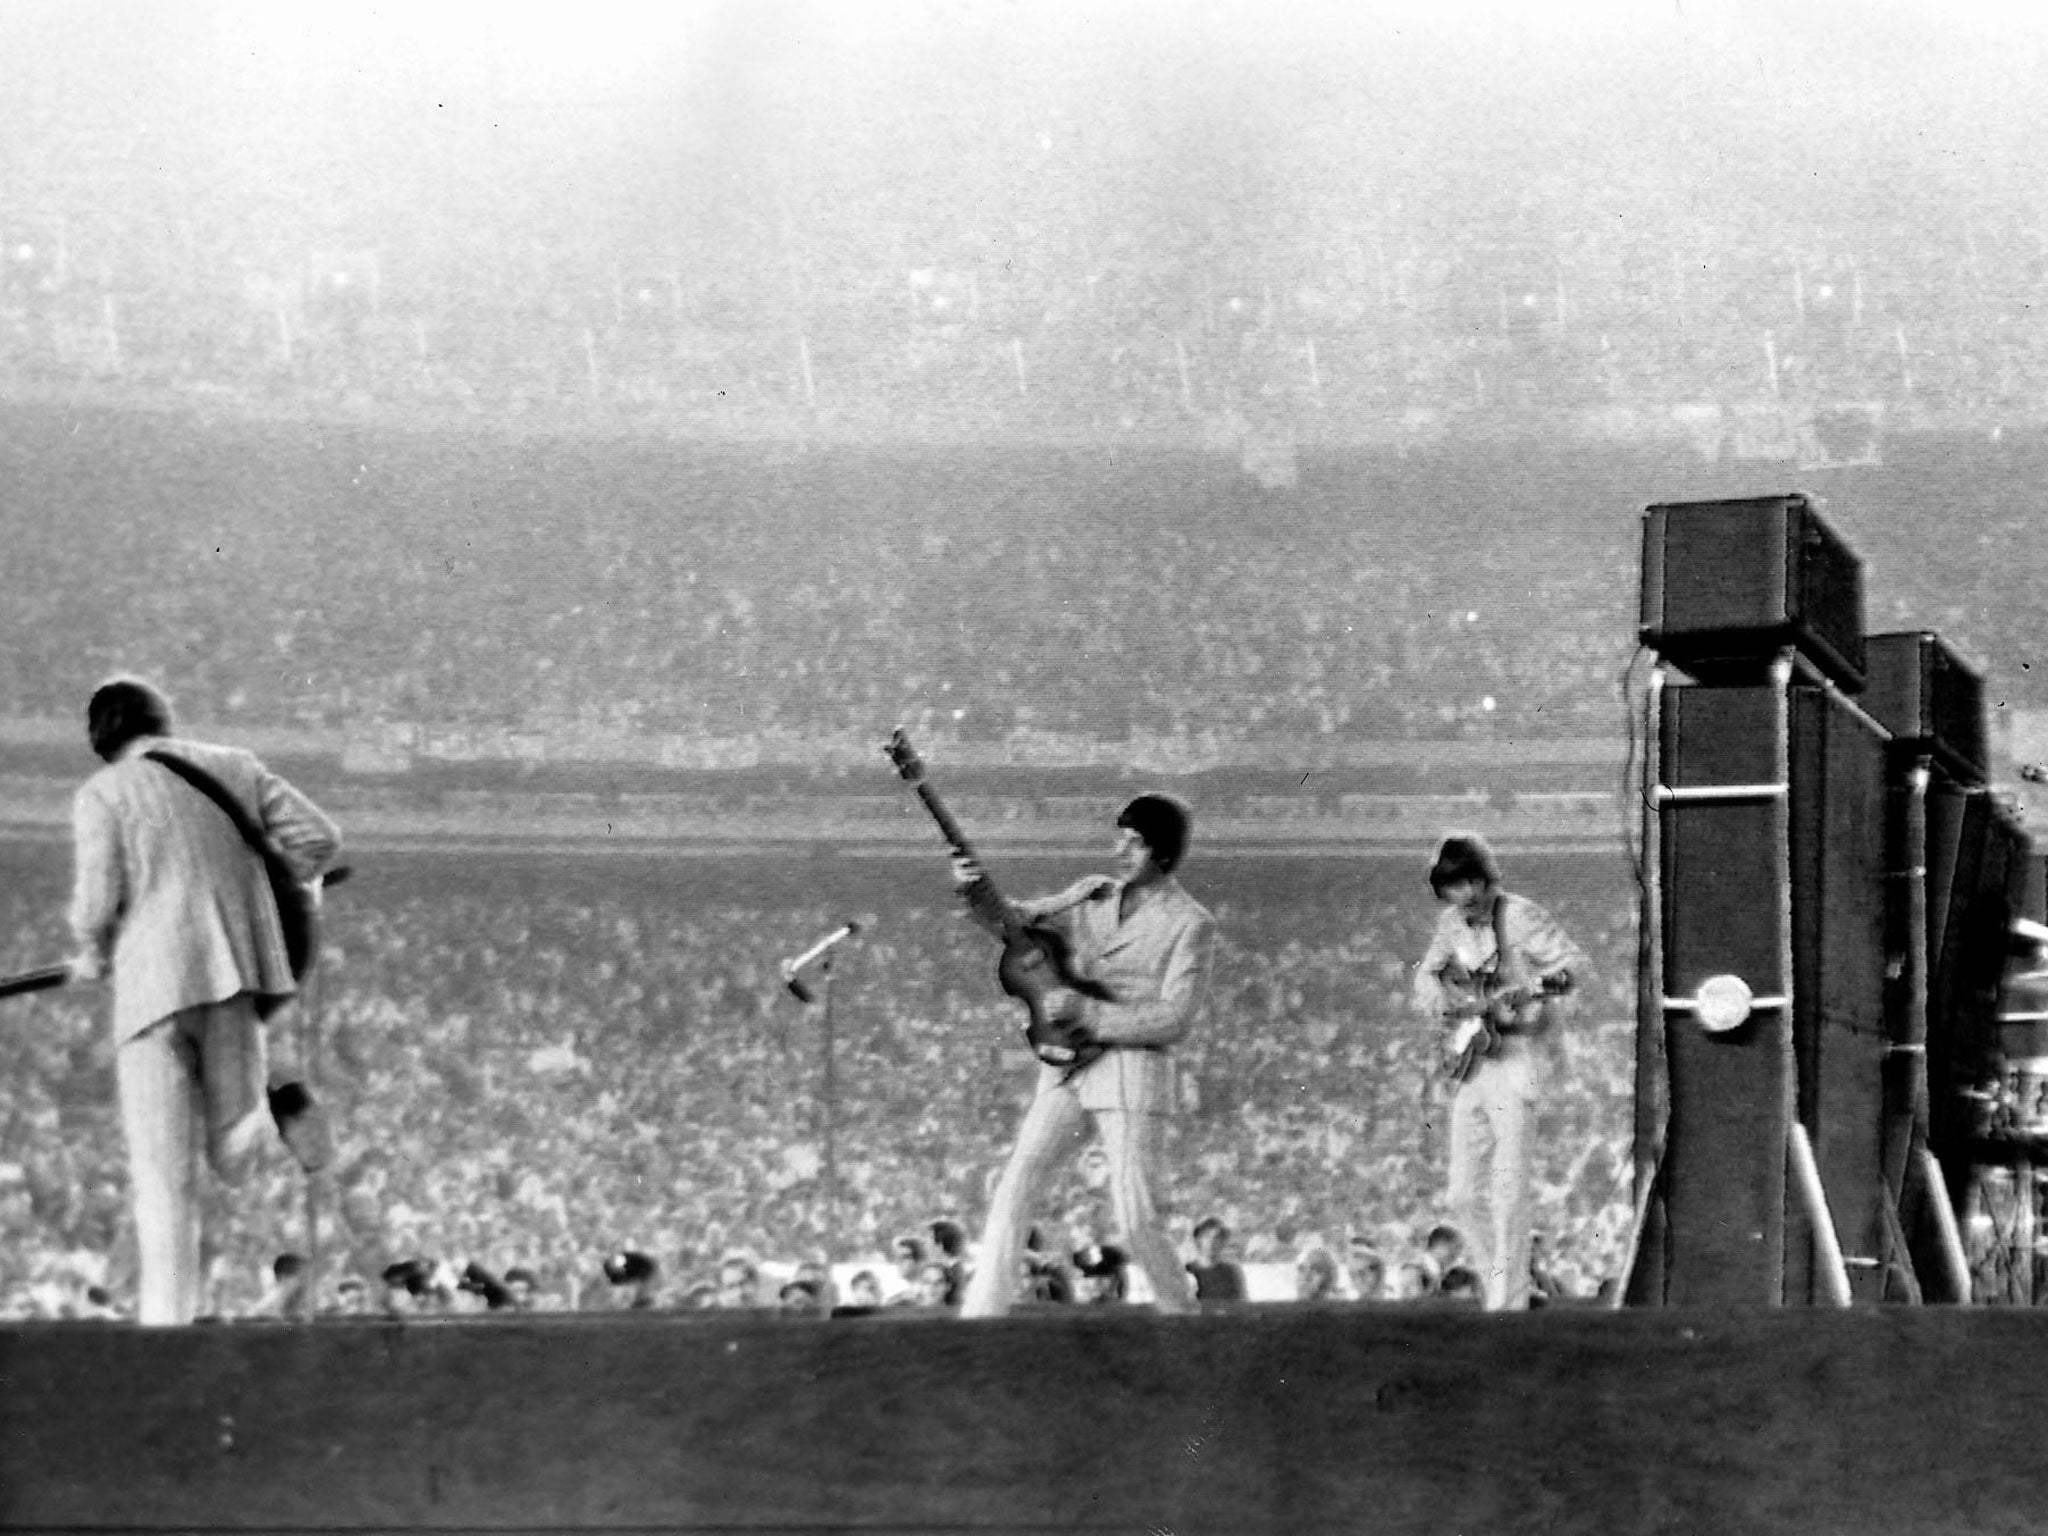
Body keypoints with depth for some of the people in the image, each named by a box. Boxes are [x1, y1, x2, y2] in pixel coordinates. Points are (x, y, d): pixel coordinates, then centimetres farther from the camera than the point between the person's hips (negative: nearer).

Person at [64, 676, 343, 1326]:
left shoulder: (101, 794, 2)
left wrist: (91, 955, 15)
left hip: (156, 984, -3)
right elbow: (320, 838, 8)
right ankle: (275, 1107, -15)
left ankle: (165, 1320, -9)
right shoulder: (232, 766, 14)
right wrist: (266, 893, 25)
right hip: (237, 978, 3)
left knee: (162, 1173, 1)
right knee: (233, 1161, 16)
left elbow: (97, 903, -6)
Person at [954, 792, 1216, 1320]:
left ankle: (1183, 1322, 11)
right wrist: (978, 891, -13)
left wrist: (1087, 1014, -17)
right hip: (1065, 1071, 5)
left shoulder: (1188, 923, -5)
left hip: (1132, 1074, -5)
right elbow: (1014, 921, 8)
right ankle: (979, 1317, -7)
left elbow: (1173, 1018, -12)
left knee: (1135, 1219, -9)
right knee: (1013, 1191, -5)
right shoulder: (1092, 895, 12)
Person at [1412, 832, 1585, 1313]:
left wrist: (1534, 988, -39)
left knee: (1508, 1189, -12)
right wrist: (1438, 1003, 2)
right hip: (1470, 1060, 7)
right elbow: (1428, 973, 23)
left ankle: (1509, 1302, -10)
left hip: (1517, 1058, -7)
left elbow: (1572, 960, -21)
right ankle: (1498, 1285, 20)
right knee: (1463, 1195, 7)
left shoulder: (1520, 916, -11)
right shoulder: (1452, 922, 9)